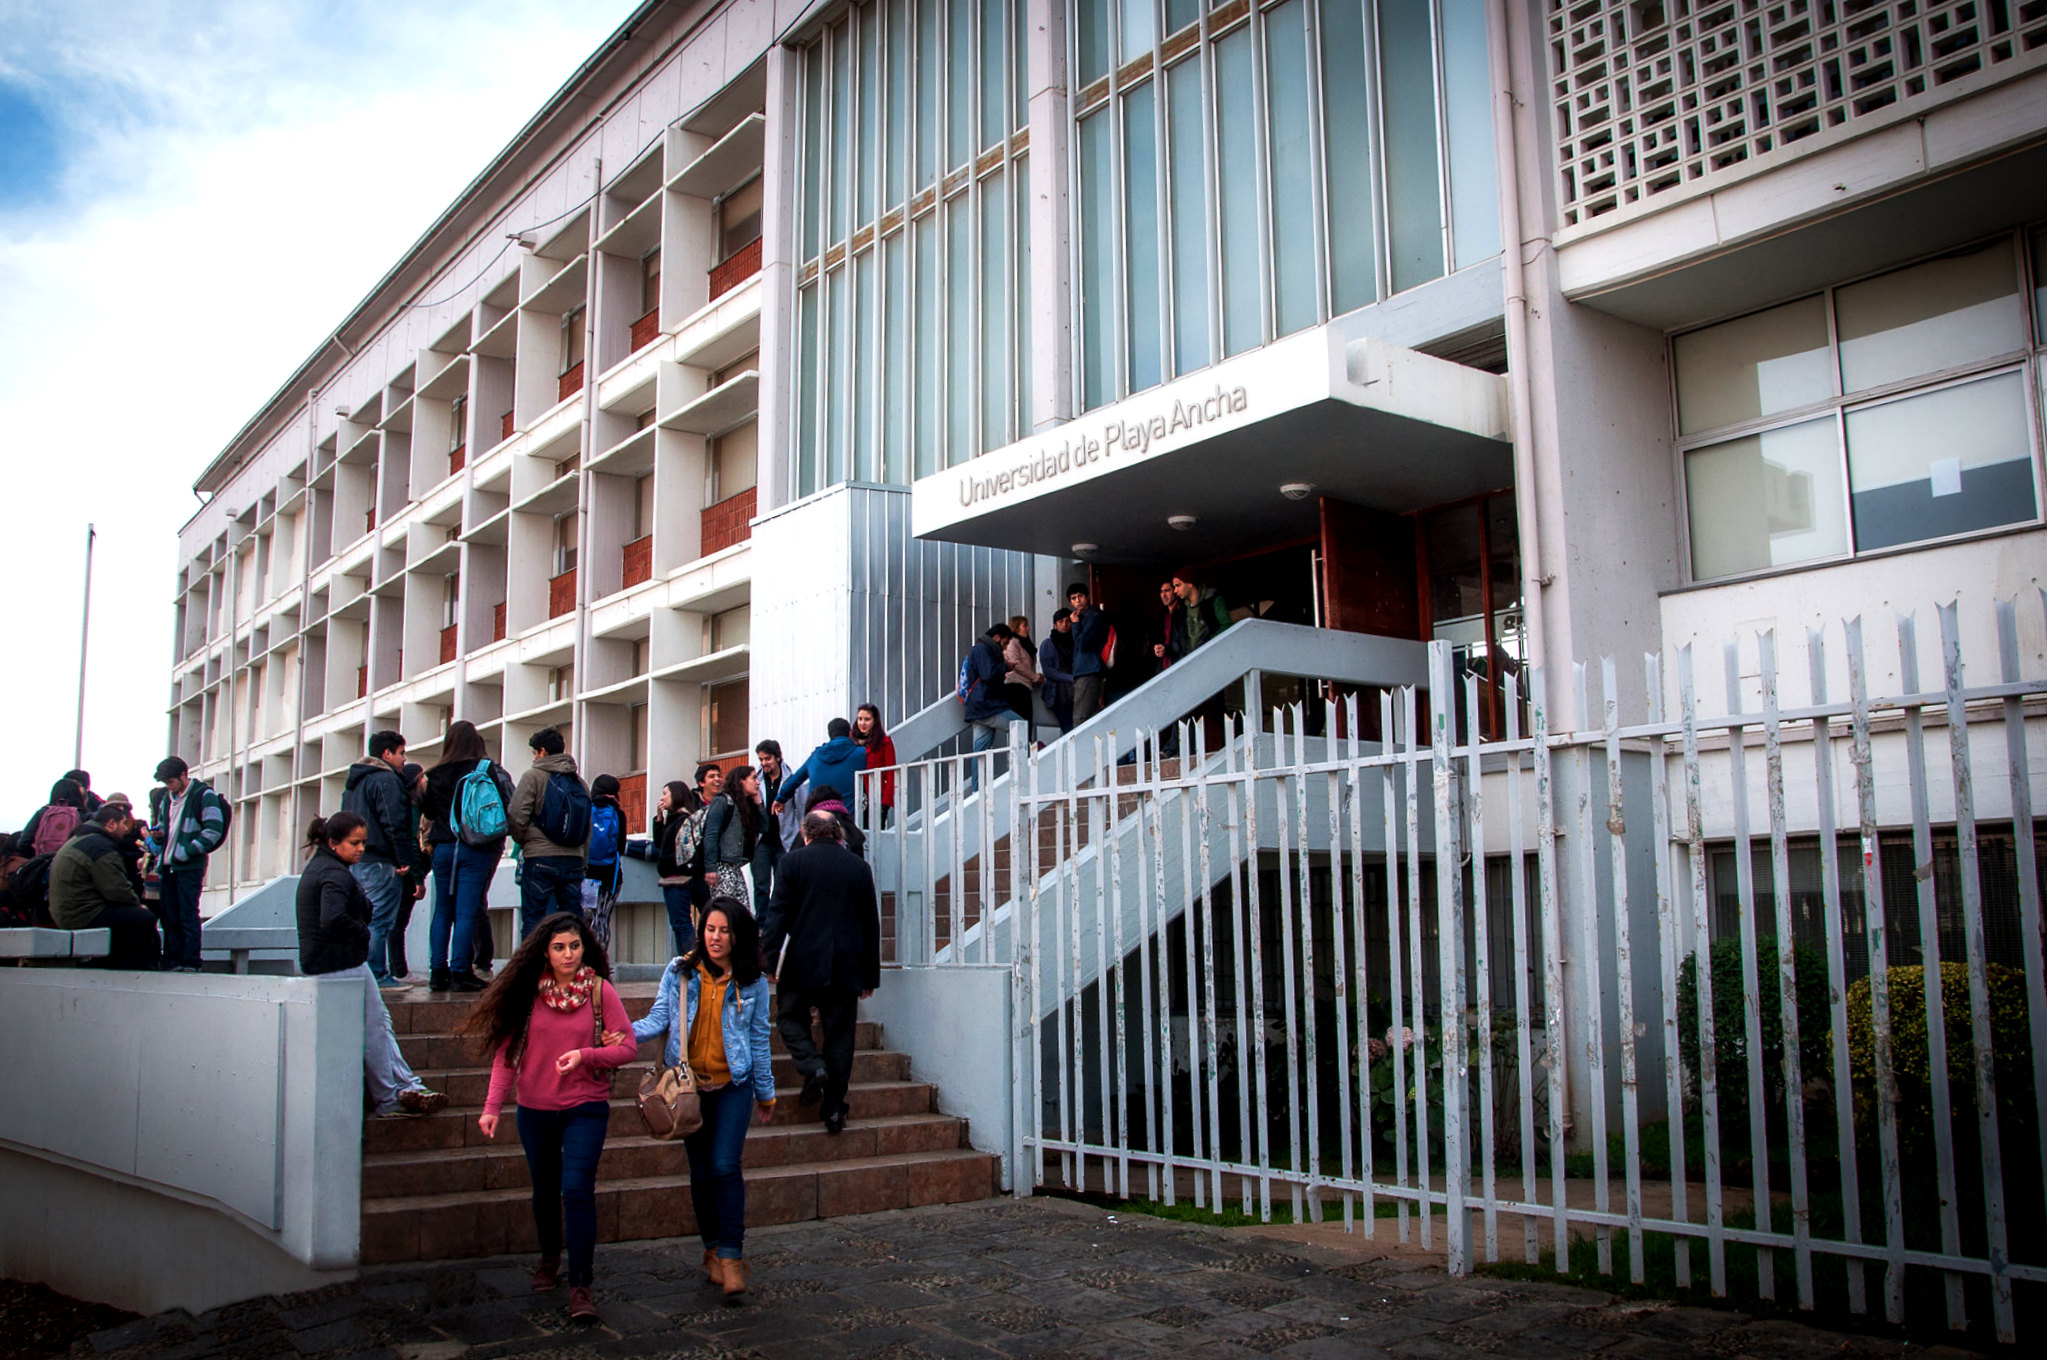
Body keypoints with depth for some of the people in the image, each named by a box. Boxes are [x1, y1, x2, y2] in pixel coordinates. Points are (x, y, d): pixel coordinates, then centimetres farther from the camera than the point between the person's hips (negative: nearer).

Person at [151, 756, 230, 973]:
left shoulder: (204, 795, -6)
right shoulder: (165, 798, 17)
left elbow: (214, 830, -13)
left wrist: (186, 852, -18)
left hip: (189, 867, -7)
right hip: (167, 866, 7)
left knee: (188, 915, -6)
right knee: (169, 917, 8)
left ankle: (190, 962, -2)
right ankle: (172, 961, 13)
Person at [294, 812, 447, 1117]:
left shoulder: (316, 866, 15)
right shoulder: (335, 874, -19)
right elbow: (334, 919, -35)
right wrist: (362, 932, -17)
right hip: (344, 965, -10)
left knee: (379, 1022, 12)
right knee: (373, 1030, 0)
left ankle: (406, 1087, 13)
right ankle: (390, 1100, 10)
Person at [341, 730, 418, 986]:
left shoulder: (354, 781, 22)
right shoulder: (386, 780, -10)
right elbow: (394, 823, -18)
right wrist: (405, 859, -16)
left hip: (356, 860, 10)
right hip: (381, 862, -10)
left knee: (366, 920, 14)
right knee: (380, 921, -8)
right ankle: (378, 975, -8)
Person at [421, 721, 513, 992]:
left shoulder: (436, 775, 3)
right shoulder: (489, 769, -5)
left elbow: (427, 811, 11)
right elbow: (506, 806, -7)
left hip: (443, 848, 3)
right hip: (475, 849, -3)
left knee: (442, 911, 11)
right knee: (467, 912, -2)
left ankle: (437, 971, 11)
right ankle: (459, 972, -4)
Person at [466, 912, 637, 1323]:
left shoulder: (600, 990, -6)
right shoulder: (527, 992, -2)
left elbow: (627, 1048, -5)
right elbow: (506, 1051, 0)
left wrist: (584, 1055, -21)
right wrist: (492, 1106, -7)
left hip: (585, 1107, -2)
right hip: (534, 1108, 3)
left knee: (577, 1189, -14)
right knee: (545, 1189, 17)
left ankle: (580, 1285, -8)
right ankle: (549, 1259, 42)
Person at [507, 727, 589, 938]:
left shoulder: (533, 776, -3)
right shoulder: (579, 782, 12)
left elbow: (516, 816, -11)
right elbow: (588, 829, 12)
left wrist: (523, 841, 8)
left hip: (540, 858, -5)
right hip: (573, 860, 5)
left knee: (532, 919, 0)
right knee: (573, 918, 7)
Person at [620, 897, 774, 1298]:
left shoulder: (752, 983, 0)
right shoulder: (680, 972, 0)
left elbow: (759, 1039, 7)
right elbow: (659, 1018, -3)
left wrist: (765, 1093, 12)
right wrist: (627, 1034, -23)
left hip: (733, 1085, -1)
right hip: (688, 1085, 1)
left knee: (725, 1166, -13)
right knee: (701, 1171, 8)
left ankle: (731, 1255, -6)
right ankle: (712, 1249, 25)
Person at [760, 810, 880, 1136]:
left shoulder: (794, 861, 1)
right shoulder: (860, 868, 10)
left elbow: (778, 911, -7)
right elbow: (871, 926, 12)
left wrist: (769, 958, -6)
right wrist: (870, 976, 17)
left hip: (803, 962, -2)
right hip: (846, 967, 2)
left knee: (791, 1018, 15)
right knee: (839, 1034, 6)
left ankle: (813, 1066, -10)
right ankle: (835, 1109, 4)